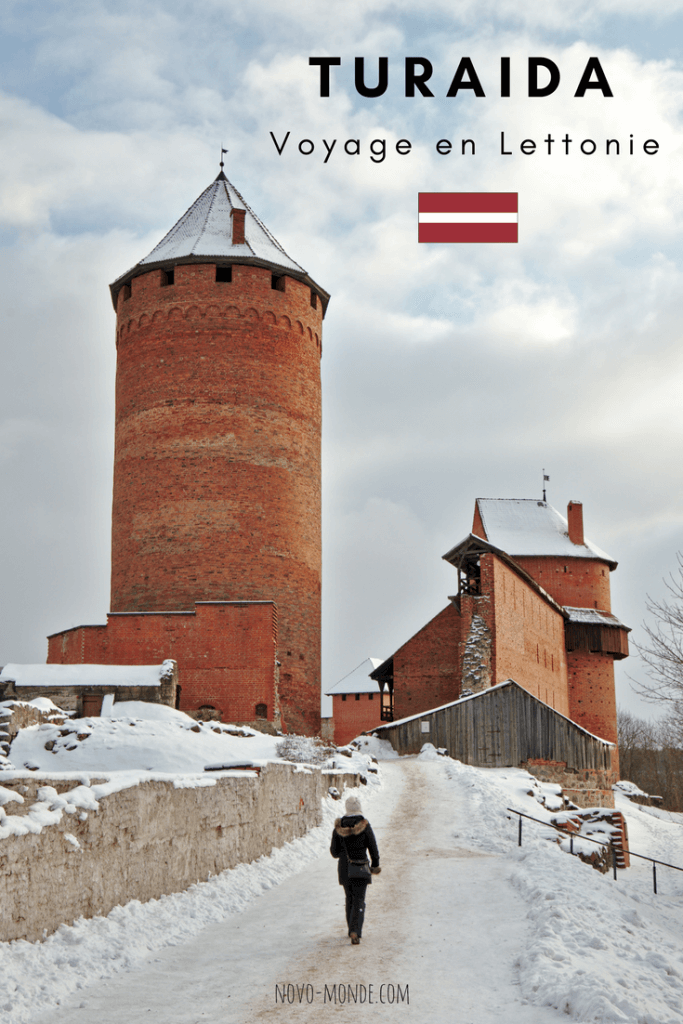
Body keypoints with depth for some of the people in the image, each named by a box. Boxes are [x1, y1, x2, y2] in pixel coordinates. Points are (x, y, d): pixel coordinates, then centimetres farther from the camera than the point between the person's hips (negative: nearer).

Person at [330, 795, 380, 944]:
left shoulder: (338, 827, -3)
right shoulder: (364, 826, -11)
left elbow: (334, 851, 2)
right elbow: (373, 848, -5)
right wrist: (375, 865, 11)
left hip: (344, 868, 3)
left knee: (349, 898, 20)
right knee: (359, 901, 1)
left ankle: (352, 930, 28)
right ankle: (355, 931, -16)